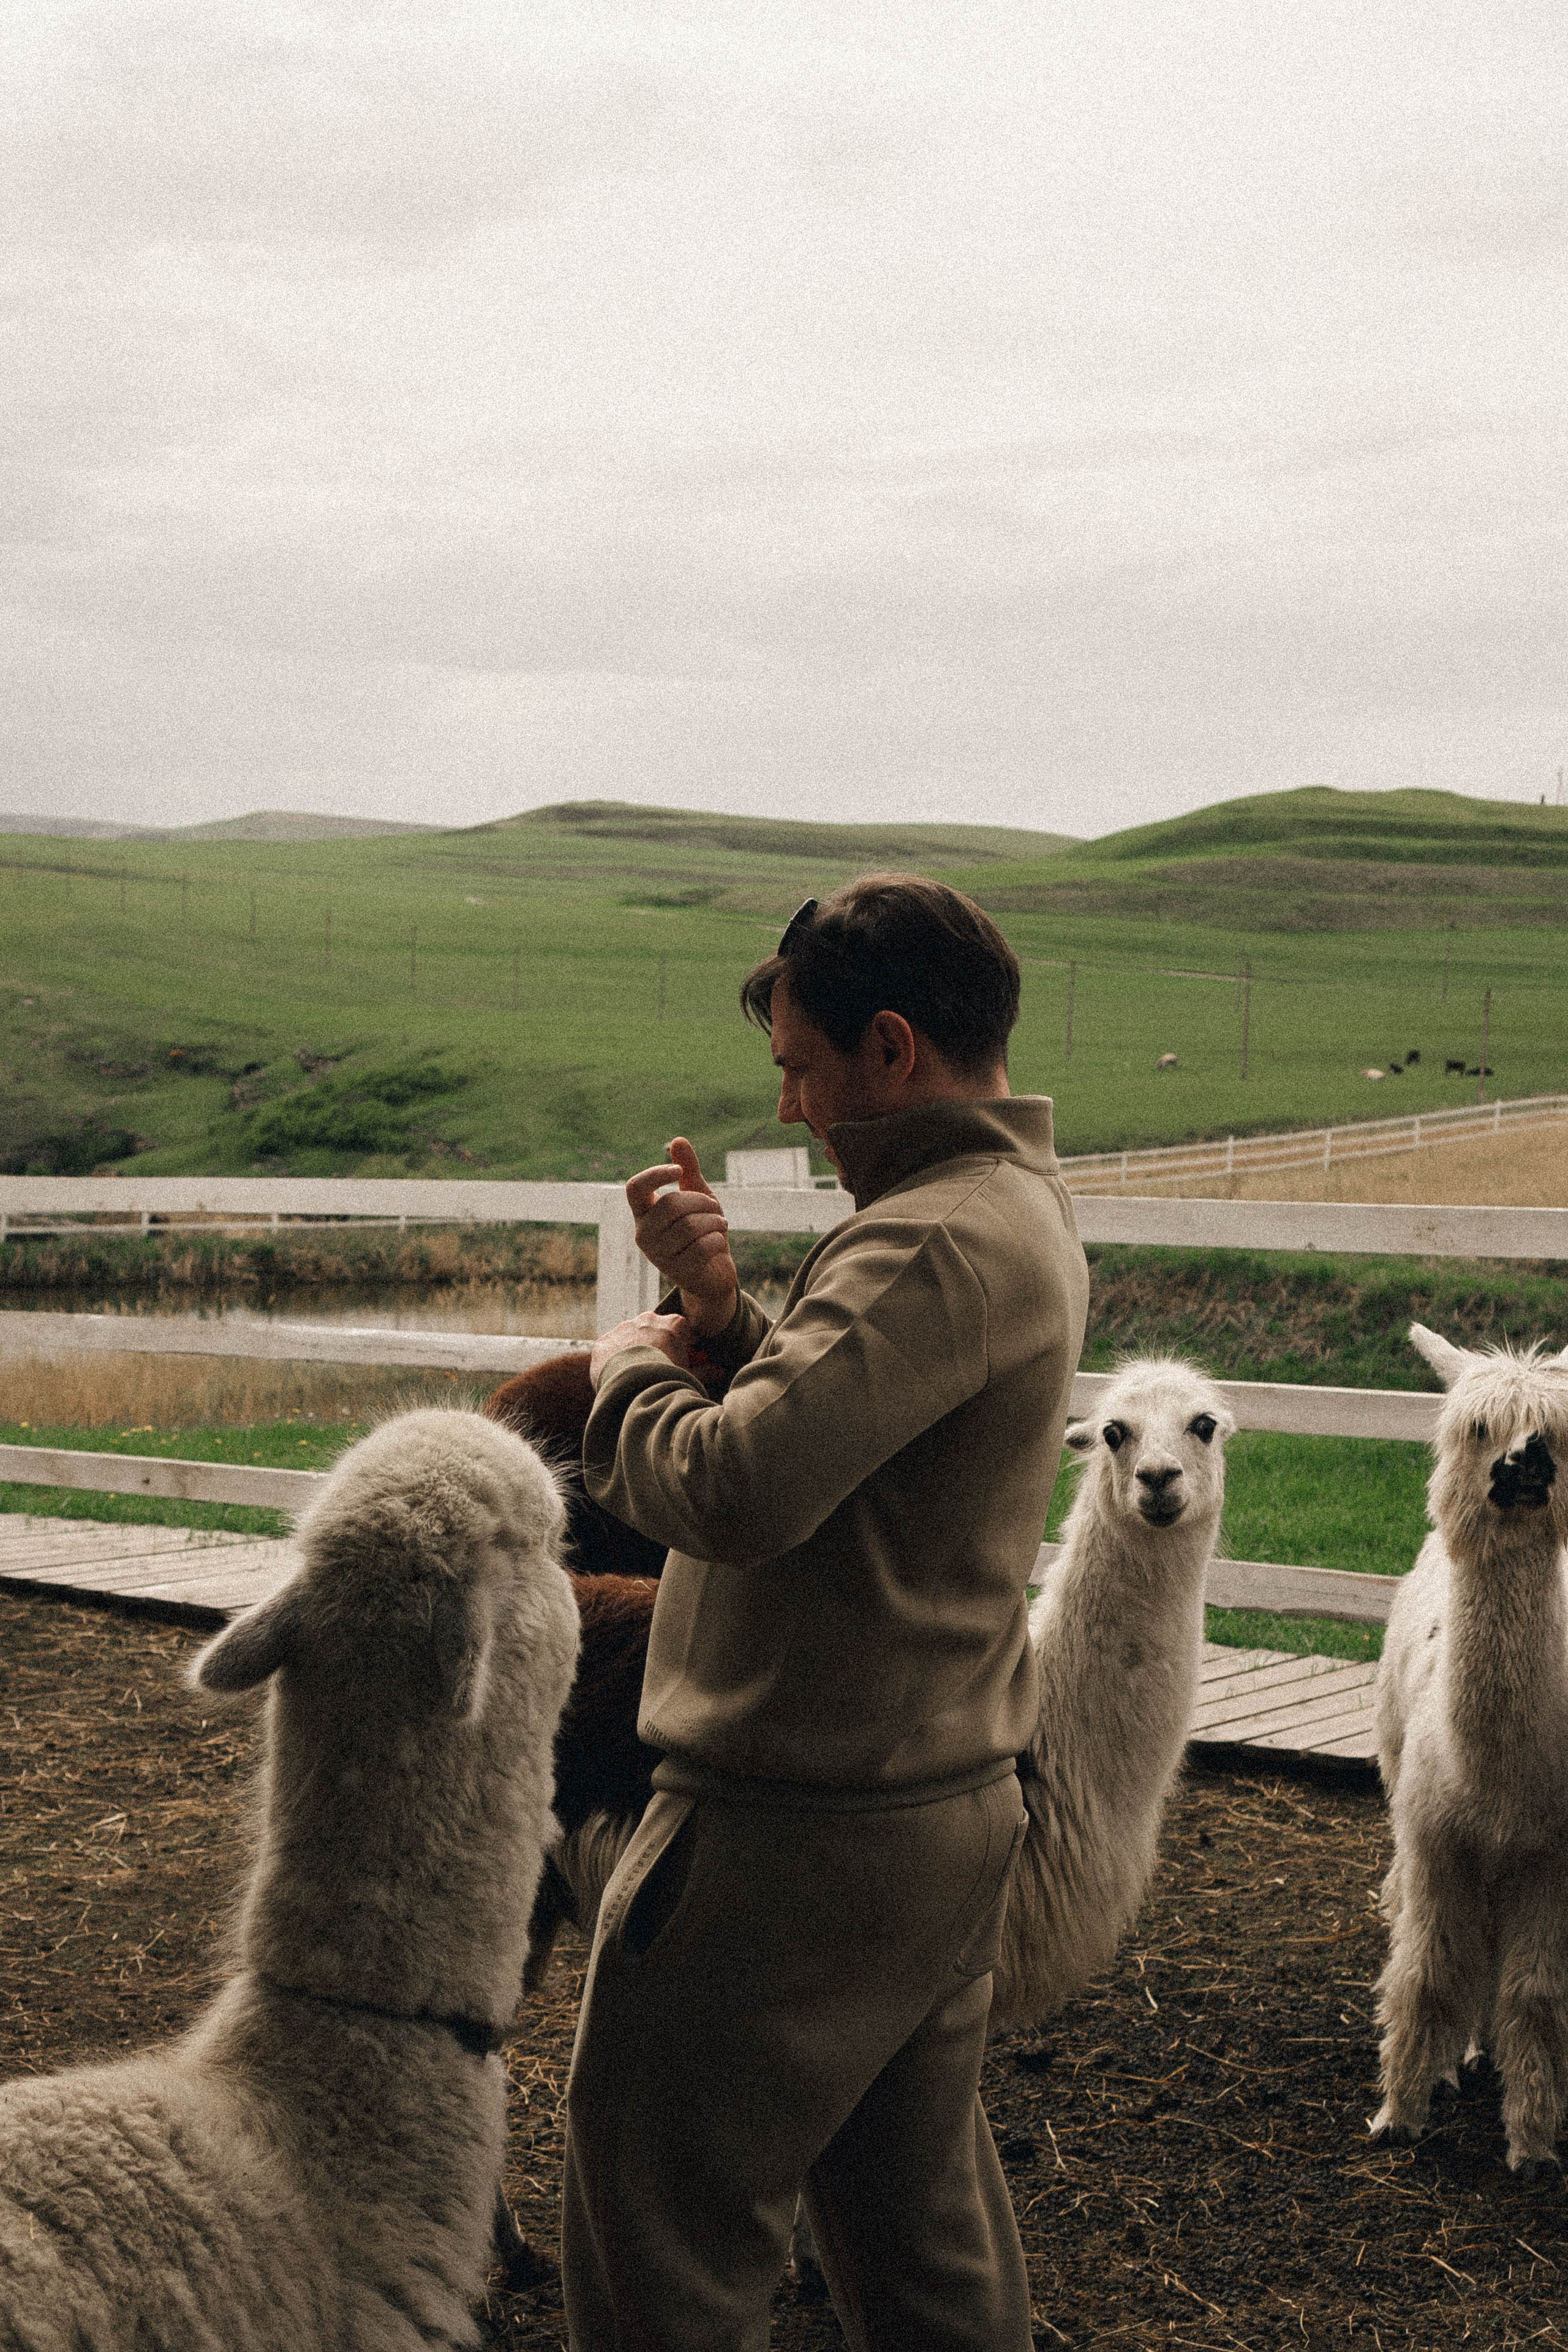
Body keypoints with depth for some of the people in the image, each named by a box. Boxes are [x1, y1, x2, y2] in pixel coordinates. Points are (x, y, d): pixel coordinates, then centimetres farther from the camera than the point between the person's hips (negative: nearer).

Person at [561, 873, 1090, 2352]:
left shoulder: (939, 1242, -22)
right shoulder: (1025, 1208, 12)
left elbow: (737, 1492, -31)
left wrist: (632, 1363, -12)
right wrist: (723, 1315, -4)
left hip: (800, 1842, -10)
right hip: (950, 1809, 10)